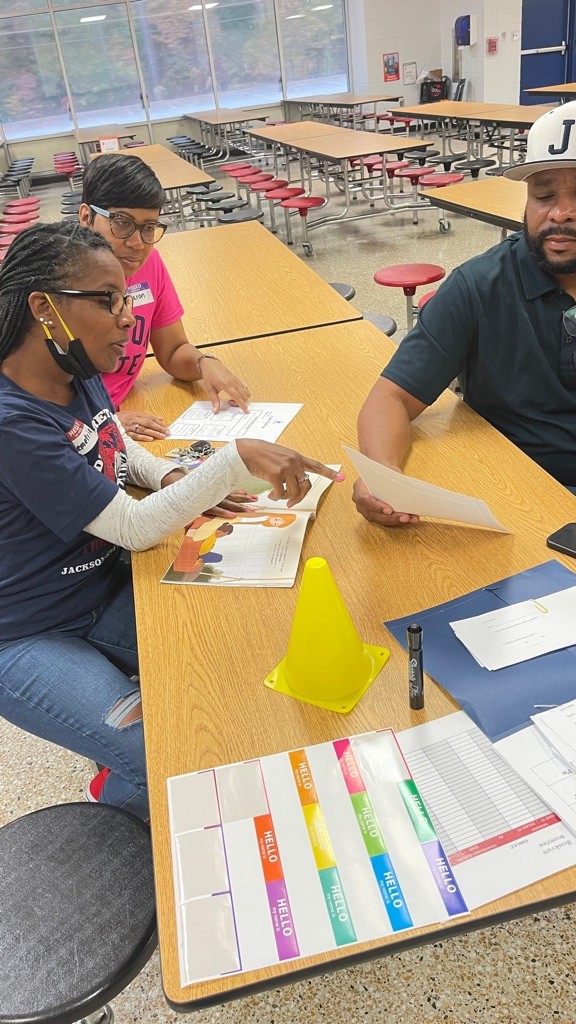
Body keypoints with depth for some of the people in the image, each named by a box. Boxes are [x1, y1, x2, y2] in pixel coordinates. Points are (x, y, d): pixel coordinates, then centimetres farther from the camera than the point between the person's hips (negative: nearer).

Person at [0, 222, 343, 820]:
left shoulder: (80, 374, -3)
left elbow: (116, 447, 17)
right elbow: (136, 529, -27)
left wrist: (173, 479, -3)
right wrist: (237, 459, -32)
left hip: (105, 589, 8)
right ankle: (118, 797, 21)